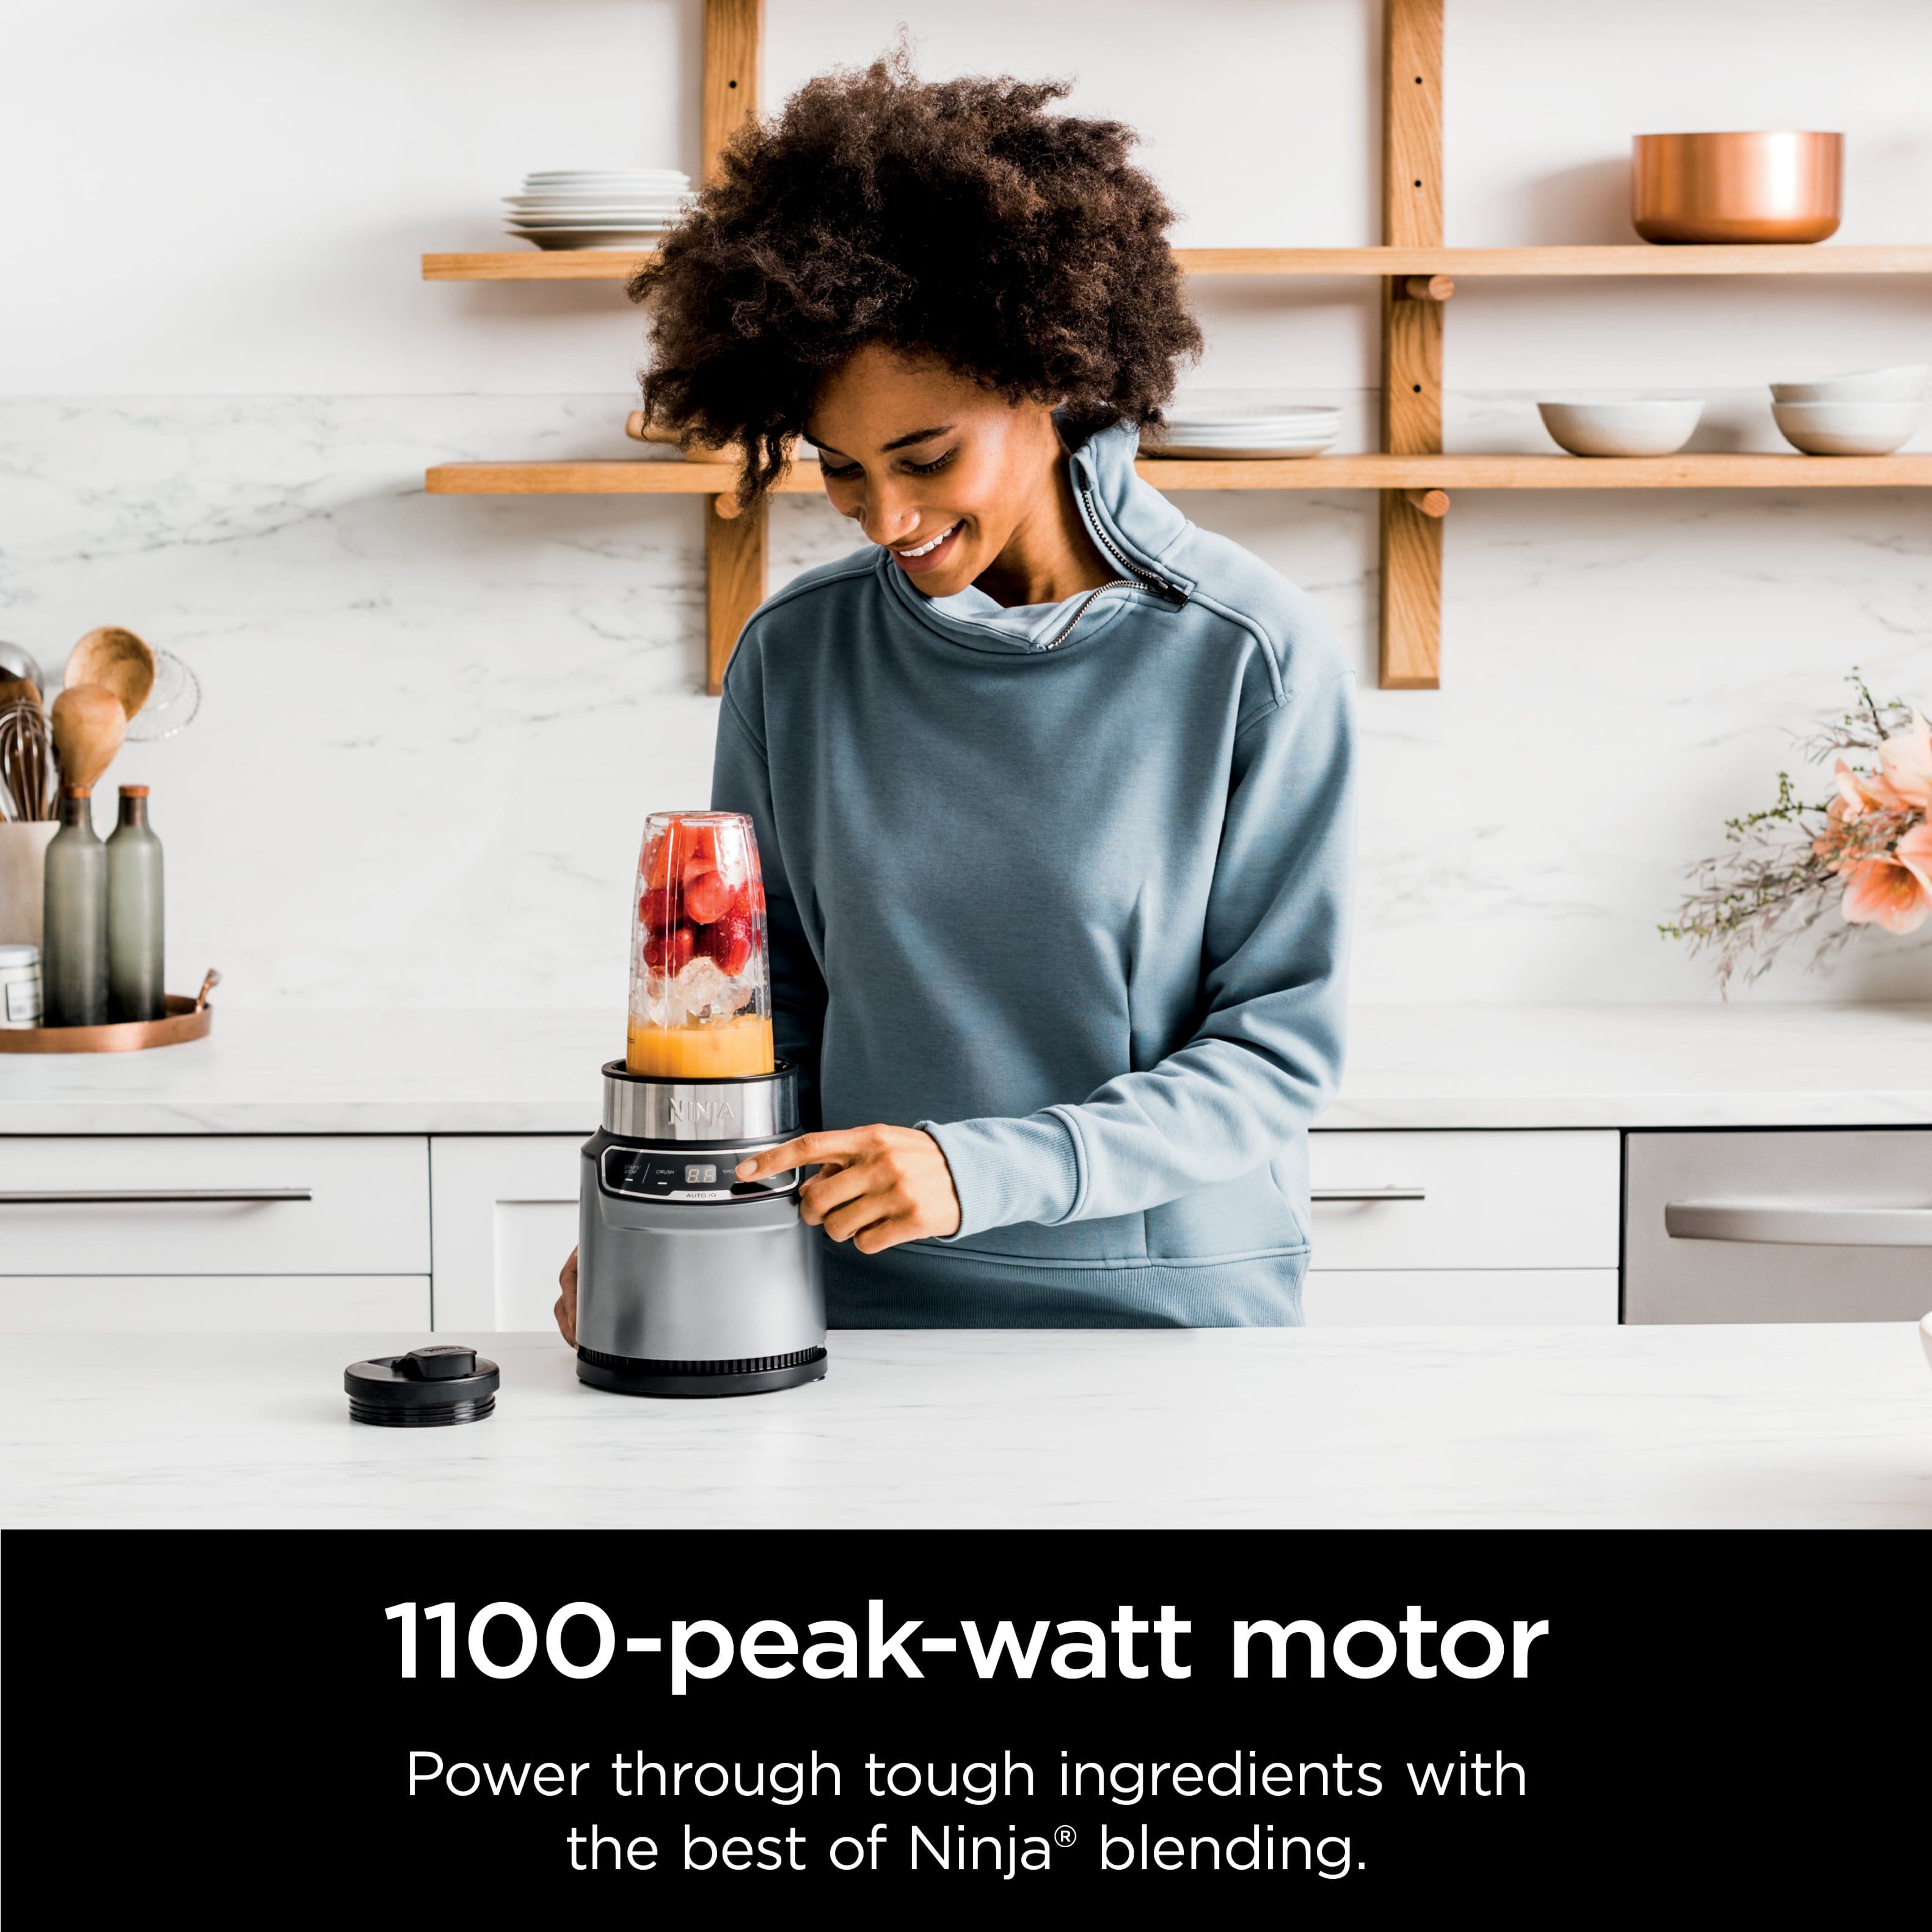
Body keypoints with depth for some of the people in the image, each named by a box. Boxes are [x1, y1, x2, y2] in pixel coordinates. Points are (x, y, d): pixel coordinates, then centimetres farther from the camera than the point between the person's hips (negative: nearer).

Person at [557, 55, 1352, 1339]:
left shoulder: (1253, 657, -9)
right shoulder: (796, 659, 2)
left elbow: (1281, 1046, -9)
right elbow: (769, 995, 11)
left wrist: (986, 1169, -20)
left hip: (1176, 1301, -2)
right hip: (869, 1303, 2)